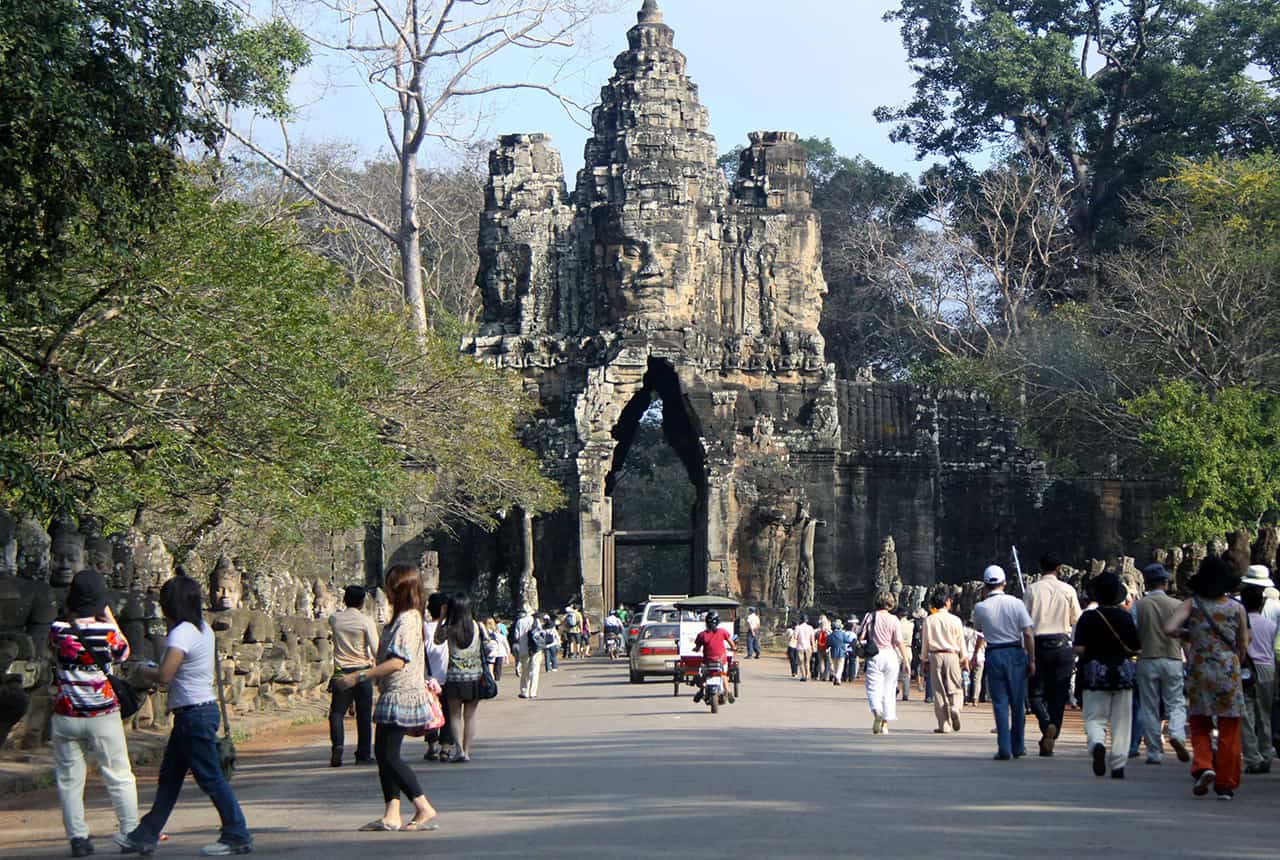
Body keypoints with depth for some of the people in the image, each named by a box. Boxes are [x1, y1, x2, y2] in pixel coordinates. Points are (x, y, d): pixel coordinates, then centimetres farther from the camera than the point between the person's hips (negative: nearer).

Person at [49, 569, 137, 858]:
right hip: (103, 715, -1)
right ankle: (130, 832, 11)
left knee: (69, 779, 8)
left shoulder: (58, 630, -9)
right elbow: (123, 653, 9)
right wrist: (110, 618, 12)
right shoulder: (106, 631, -12)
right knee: (119, 777, 9)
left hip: (65, 716, 1)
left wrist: (68, 614, 11)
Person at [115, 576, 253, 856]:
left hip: (193, 714, -10)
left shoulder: (182, 633, -18)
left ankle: (238, 837, 3)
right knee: (169, 777, 14)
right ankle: (145, 837, 20)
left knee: (210, 778, -3)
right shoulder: (202, 628, 11)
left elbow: (164, 675, -27)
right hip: (202, 708, 10)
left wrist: (143, 671, -8)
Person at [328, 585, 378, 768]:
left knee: (337, 712, 5)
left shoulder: (334, 619, 1)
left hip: (341, 672, 2)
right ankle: (364, 754, 10)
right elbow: (376, 649, -11)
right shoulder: (366, 621, -8)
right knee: (364, 715, 7)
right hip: (362, 670, -2)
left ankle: (337, 744, -19)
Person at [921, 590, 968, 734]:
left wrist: (924, 660, 15)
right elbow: (961, 641, 2)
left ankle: (943, 724, 2)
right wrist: (964, 658, 12)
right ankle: (955, 707, -24)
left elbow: (925, 641, 7)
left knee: (938, 690, 4)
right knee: (955, 687, 7)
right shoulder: (955, 620, -3)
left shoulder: (929, 620, 2)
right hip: (952, 656, -1)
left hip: (935, 656, 1)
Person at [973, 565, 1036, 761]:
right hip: (1015, 653, 0)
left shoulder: (981, 608, -5)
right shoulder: (1016, 603, -6)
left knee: (1000, 703, 3)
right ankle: (1018, 747, 19)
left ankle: (1004, 748, -6)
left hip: (994, 655, 0)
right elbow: (1028, 634, -8)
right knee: (1018, 702, 11)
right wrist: (1031, 660, 0)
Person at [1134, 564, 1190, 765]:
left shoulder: (1138, 606, -2)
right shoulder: (1176, 605, -1)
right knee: (1176, 703, 8)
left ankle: (1154, 753, 5)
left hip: (1147, 660, 0)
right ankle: (1177, 734, -19)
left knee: (1149, 708, 6)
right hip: (1172, 659, 0)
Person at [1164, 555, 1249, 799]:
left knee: (1199, 727, 13)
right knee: (1228, 731, 6)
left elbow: (1169, 629, -16)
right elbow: (1244, 647, 4)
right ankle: (1226, 784, 7)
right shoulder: (1236, 608, 0)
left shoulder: (1191, 605, -2)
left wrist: (1187, 634, 4)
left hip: (1199, 672, 0)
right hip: (1228, 673, 0)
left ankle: (1203, 766, -11)